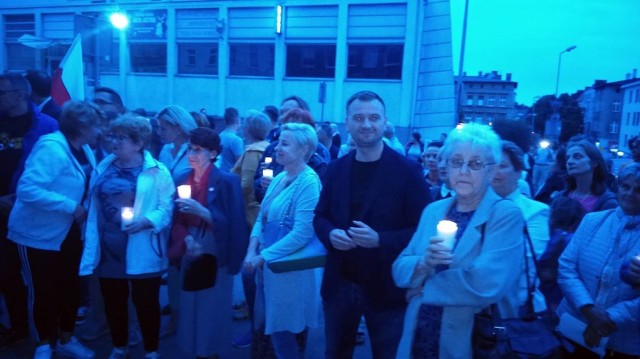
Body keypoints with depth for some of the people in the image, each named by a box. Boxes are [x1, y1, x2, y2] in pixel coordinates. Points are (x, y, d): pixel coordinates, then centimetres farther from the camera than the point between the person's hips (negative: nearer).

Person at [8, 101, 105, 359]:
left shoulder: (85, 151, 1)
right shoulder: (51, 148, -23)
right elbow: (27, 189, -31)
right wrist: (70, 206, -28)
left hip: (69, 232, 7)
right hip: (38, 233, -7)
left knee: (70, 287, 15)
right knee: (42, 291, 7)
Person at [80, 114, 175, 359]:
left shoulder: (157, 171, -6)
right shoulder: (103, 169, 9)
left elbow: (167, 208, -9)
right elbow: (94, 209, 9)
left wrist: (145, 221, -26)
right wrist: (91, 246, 4)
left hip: (142, 252, -4)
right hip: (109, 249, 5)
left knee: (146, 302, 9)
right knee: (113, 302, 18)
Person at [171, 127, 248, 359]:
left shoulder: (226, 181, -12)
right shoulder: (183, 180, 5)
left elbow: (231, 223, -15)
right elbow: (178, 221, 7)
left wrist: (201, 211, -26)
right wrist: (187, 240, -12)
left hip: (215, 256, -5)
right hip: (190, 255, 5)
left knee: (213, 311, 4)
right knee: (191, 309, 11)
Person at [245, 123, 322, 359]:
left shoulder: (309, 182, -18)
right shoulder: (279, 178, 8)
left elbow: (302, 234, -24)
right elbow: (262, 218, 9)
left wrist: (262, 257, -18)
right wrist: (252, 250, -7)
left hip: (290, 269, -8)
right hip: (268, 265, 8)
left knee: (284, 335, 6)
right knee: (273, 329, 20)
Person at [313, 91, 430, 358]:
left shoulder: (408, 170, -10)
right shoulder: (336, 169, 3)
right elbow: (320, 216, 10)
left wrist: (380, 239, -25)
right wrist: (330, 234, -13)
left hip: (386, 289, -3)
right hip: (340, 285, 4)